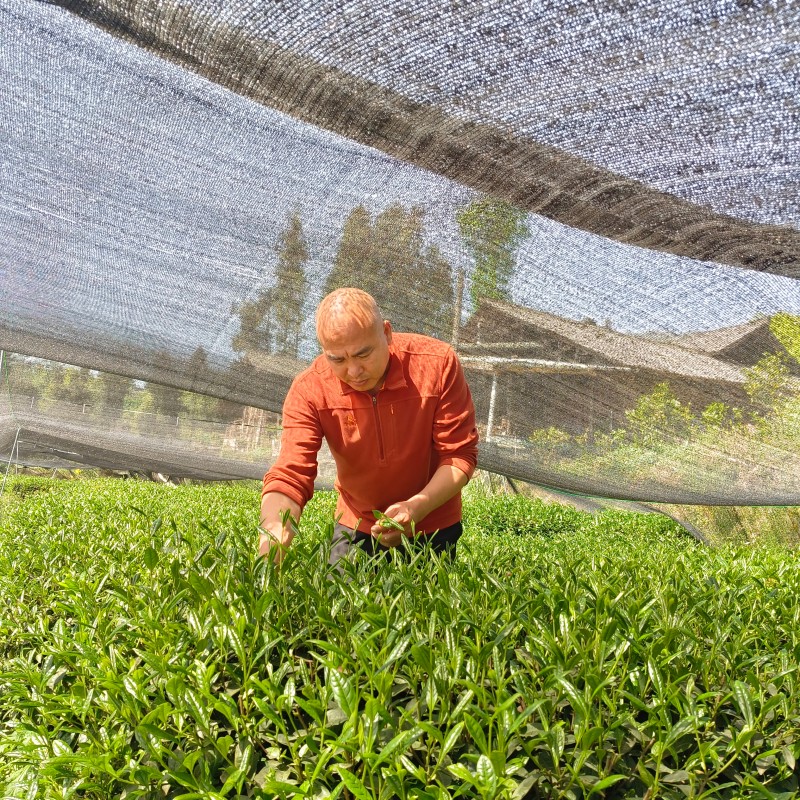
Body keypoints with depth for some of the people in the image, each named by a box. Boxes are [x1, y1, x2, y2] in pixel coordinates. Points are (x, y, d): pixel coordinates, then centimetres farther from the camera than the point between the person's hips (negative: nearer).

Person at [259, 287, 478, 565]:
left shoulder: (437, 363, -24)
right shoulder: (308, 390, -23)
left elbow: (459, 455, -19)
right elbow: (289, 477, -27)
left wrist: (416, 507, -36)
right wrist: (273, 538, -47)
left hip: (433, 528, 0)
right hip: (356, 526, 1)